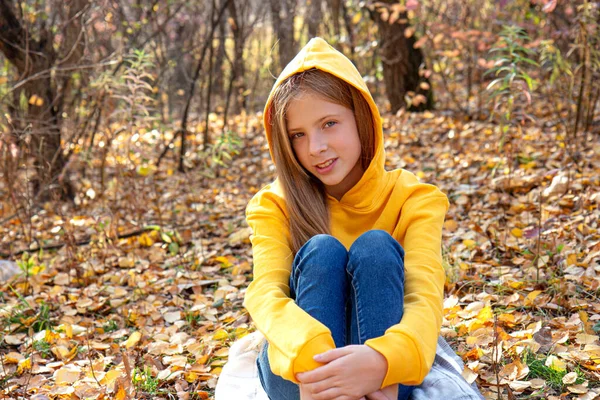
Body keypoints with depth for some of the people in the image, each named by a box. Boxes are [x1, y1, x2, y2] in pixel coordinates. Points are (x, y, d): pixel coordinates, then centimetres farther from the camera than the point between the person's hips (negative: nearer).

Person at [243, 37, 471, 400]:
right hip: (297, 370, 0)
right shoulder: (275, 205, -3)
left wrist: (383, 360, -44)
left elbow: (425, 296, -21)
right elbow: (264, 292, -21)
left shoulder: (412, 199, -4)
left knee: (375, 247, -24)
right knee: (322, 250, -24)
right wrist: (310, 357, -44)